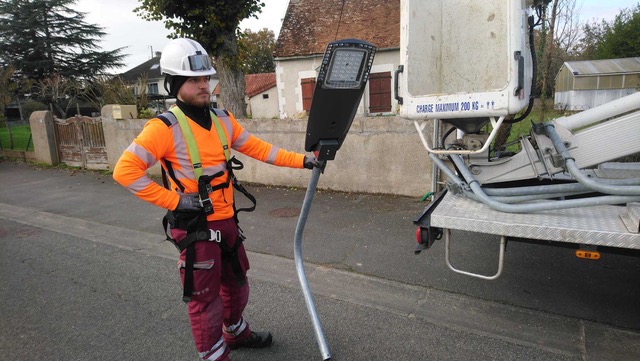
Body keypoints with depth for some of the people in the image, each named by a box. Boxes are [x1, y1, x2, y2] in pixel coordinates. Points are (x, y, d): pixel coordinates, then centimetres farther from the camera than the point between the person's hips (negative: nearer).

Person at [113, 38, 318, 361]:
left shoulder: (223, 119, 3)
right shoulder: (165, 127, -18)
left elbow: (257, 148, 8)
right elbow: (125, 171, -21)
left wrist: (300, 160, 2)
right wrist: (175, 201, -21)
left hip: (227, 221, 7)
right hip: (195, 226, -7)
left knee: (236, 282, 24)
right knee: (205, 298, 5)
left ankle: (236, 332, 49)